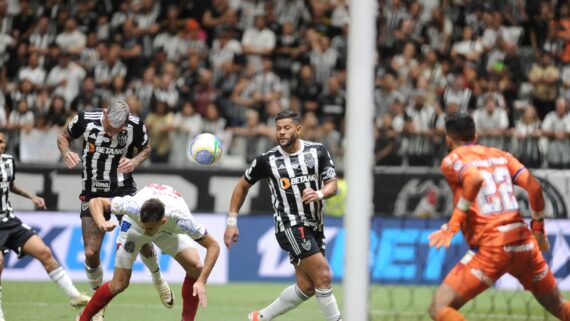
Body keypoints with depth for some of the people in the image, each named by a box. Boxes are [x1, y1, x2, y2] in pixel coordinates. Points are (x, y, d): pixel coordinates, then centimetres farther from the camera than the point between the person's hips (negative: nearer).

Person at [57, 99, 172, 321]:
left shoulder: (135, 126, -16)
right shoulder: (85, 120, -17)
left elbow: (145, 148, 4)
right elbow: (63, 136, 2)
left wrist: (135, 161, -17)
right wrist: (66, 152, -19)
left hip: (124, 190, 0)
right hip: (93, 193, 0)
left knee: (142, 242, -7)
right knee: (91, 252, -5)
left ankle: (158, 279, 26)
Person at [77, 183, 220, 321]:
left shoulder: (180, 219, -44)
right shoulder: (133, 206, -43)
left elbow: (213, 246, -35)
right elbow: (95, 202, -30)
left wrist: (201, 282, -42)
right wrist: (101, 223, -51)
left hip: (169, 231, 1)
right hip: (133, 225, -1)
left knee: (196, 267, -21)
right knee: (119, 284, -7)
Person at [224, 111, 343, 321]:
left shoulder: (317, 151, 2)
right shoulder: (267, 160, -3)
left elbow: (333, 186, 2)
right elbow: (242, 186, 10)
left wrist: (319, 194, -22)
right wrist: (232, 222, 6)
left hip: (314, 227, 5)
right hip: (290, 226, -5)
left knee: (306, 287, 6)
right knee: (323, 276, -17)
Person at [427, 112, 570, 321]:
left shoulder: (452, 160, 3)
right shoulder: (500, 155, 19)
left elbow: (475, 179, -19)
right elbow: (534, 186, 7)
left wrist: (453, 225, -17)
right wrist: (538, 228, 19)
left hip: (491, 247, -6)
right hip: (525, 243, 6)